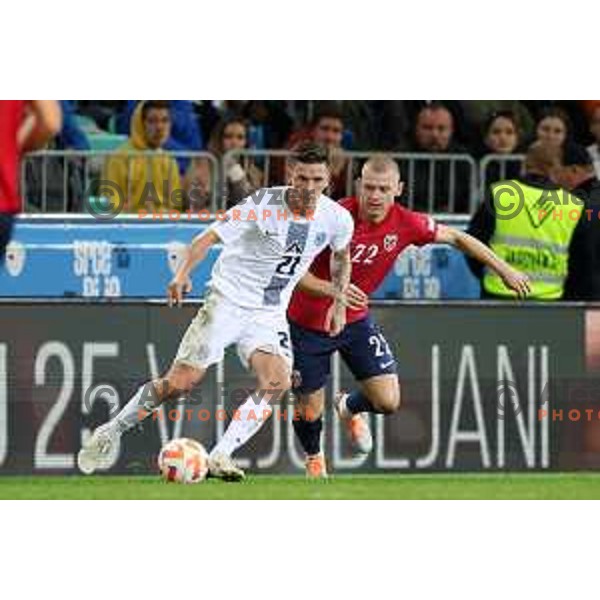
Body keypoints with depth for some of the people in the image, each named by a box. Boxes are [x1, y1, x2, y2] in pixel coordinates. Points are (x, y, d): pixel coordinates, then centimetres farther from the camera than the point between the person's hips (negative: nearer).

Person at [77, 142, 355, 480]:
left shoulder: (337, 218, -4)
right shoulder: (264, 205, -17)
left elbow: (342, 256, 20)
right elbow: (210, 237, -16)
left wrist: (339, 304, 15)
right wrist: (183, 273, -31)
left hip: (269, 315, 4)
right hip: (228, 302, -3)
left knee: (278, 382, -25)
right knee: (180, 383, -10)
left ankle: (221, 456, -20)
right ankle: (110, 434, 9)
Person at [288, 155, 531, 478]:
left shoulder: (405, 223, -15)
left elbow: (456, 237, 3)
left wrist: (504, 270, 5)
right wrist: (332, 290, -42)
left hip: (355, 320, 3)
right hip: (306, 324, -3)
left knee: (388, 401, -8)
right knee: (309, 411, 3)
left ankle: (349, 408, 30)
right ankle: (314, 458, 40)